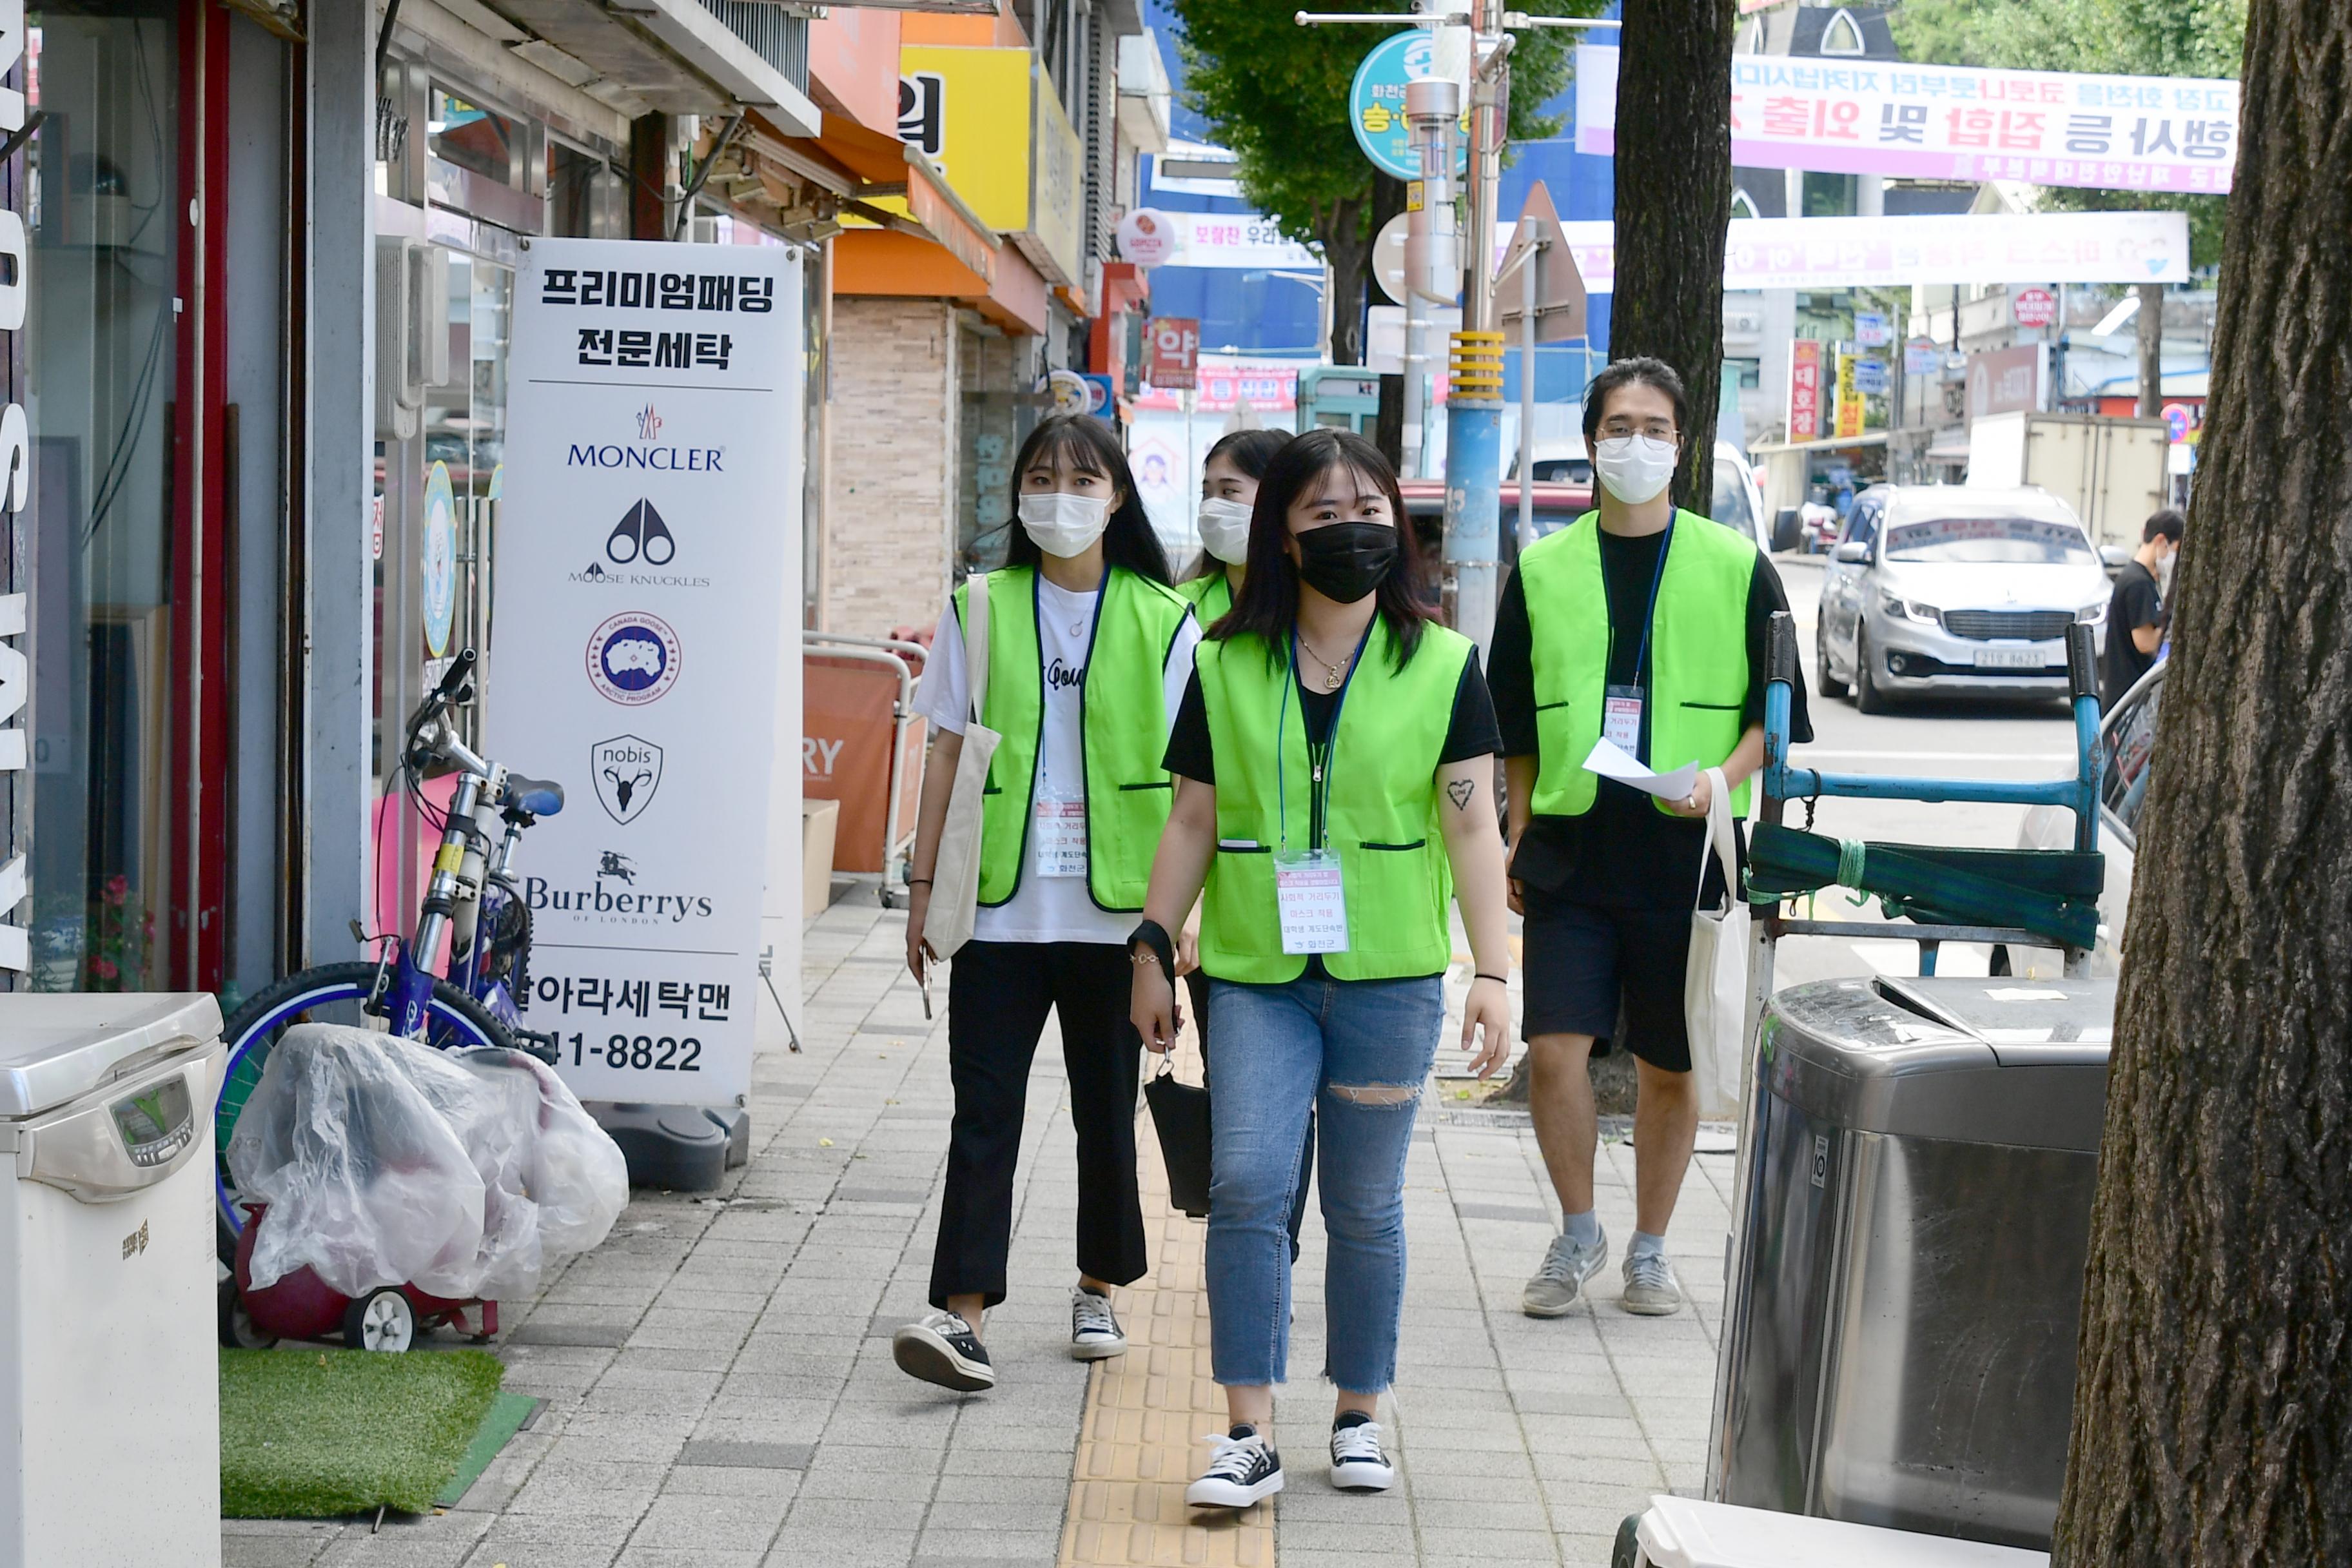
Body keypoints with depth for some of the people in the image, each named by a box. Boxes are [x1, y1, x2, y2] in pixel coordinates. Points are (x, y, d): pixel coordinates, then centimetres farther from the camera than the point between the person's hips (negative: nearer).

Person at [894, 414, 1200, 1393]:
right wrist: (923, 886, 5)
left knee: (1106, 1108, 10)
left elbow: (1187, 774, 3)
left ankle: (1098, 1291, 27)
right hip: (1001, 907, 0)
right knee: (984, 1109, -6)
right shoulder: (980, 610, 5)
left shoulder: (1162, 622, 3)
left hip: (1116, 909, 0)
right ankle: (963, 1314, -10)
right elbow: (948, 756, 8)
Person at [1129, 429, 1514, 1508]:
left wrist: (1492, 971, -5)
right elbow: (1193, 821, 9)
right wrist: (1153, 947, 7)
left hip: (1387, 976, 0)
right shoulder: (1226, 667, 5)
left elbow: (1472, 827, 0)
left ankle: (1360, 1416, 23)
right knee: (1246, 1186, -11)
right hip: (1255, 975, 0)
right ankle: (1249, 1437, -6)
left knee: (1364, 1207, 8)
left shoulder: (1442, 667, 2)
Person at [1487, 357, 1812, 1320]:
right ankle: (1577, 1233, 12)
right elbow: (1516, 728, 13)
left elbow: (1777, 714, 5)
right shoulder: (1543, 571, 8)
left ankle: (1648, 1251, 23)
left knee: (1671, 1067, 7)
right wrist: (1518, 838, 7)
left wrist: (1722, 780, -13)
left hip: (1685, 855, -1)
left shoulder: (1736, 569, 3)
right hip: (1571, 853, 1)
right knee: (1554, 1052, -9)